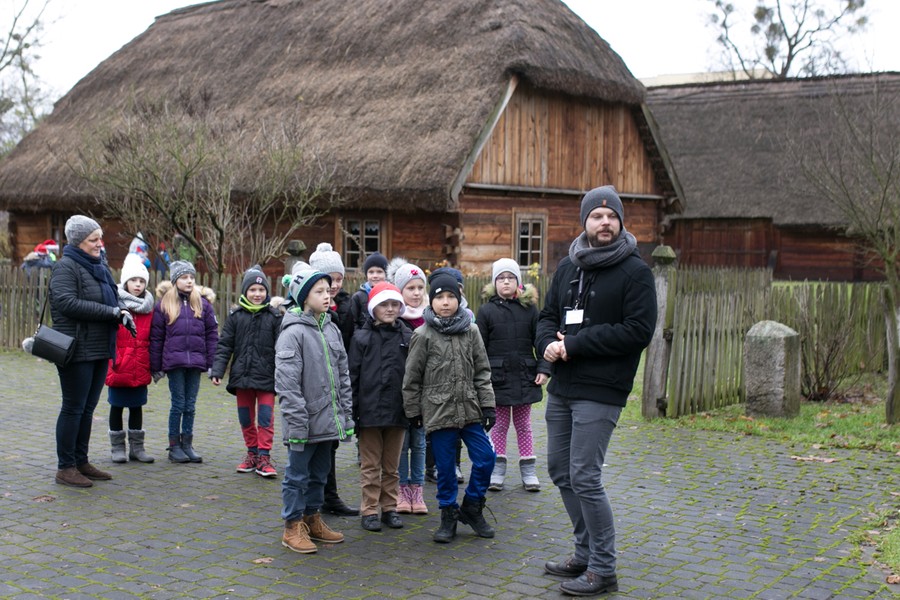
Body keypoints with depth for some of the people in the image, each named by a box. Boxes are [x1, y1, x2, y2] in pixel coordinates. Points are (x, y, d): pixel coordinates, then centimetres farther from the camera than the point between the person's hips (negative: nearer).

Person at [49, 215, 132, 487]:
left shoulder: (99, 268, 17)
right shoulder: (66, 267, -9)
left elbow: (111, 301, 23)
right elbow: (67, 302, -22)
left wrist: (121, 312, -1)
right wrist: (111, 312, -21)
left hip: (100, 351, 8)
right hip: (77, 350, -8)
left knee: (88, 408, 14)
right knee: (73, 408, -1)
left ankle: (81, 462, 23)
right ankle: (65, 467, 7)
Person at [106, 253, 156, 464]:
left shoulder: (148, 307, 8)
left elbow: (151, 338, 11)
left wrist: (153, 364, 8)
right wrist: (110, 360, -13)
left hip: (140, 368, 4)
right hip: (119, 366, -4)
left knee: (137, 405, 12)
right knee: (117, 405, 8)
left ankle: (137, 447, 21)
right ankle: (117, 447, 17)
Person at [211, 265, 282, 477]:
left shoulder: (274, 316, 0)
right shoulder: (236, 316, 3)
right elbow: (224, 345, 3)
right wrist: (217, 370, -6)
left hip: (266, 377, -2)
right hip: (242, 375, 2)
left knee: (265, 417, -5)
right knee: (246, 418, 11)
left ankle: (264, 456, 2)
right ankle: (252, 453, 25)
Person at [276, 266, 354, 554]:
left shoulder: (332, 330, 9)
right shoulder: (293, 332, -14)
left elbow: (343, 375, 14)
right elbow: (286, 383, -17)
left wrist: (346, 415, 10)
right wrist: (297, 423, -19)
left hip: (328, 419, 7)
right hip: (305, 422, -7)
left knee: (319, 473, 17)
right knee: (297, 474, 4)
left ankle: (312, 519, 31)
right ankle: (293, 527, 15)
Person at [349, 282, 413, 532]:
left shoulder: (407, 337, 5)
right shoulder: (361, 337, -1)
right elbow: (352, 376, -2)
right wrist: (351, 411, -5)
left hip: (397, 411, 2)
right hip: (370, 411, -2)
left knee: (392, 465, 12)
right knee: (370, 466, 5)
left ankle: (390, 508, 22)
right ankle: (369, 510, 13)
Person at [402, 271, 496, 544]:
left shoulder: (471, 331, 4)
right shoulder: (423, 335, -4)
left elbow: (482, 371, 7)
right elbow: (412, 378, 0)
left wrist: (487, 405, 2)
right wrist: (413, 411, 1)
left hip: (469, 409, 3)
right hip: (438, 411, -3)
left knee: (485, 458, 1)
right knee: (445, 466, 4)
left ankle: (472, 508, 21)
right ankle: (448, 515, 20)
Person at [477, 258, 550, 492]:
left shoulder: (529, 308, 2)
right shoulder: (487, 311, -2)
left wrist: (544, 369, -4)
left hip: (525, 378, 1)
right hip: (498, 378, -1)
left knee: (523, 424, 11)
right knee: (500, 425, 8)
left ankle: (529, 472, 18)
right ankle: (497, 471, 16)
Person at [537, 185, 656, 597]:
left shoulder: (634, 271, -8)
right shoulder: (568, 267, 12)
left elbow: (639, 330, -16)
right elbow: (548, 316, 17)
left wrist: (575, 344, -17)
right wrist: (548, 343, -8)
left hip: (600, 392, -7)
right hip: (561, 388, 8)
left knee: (584, 478, -9)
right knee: (560, 471, 14)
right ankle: (586, 553, 30)